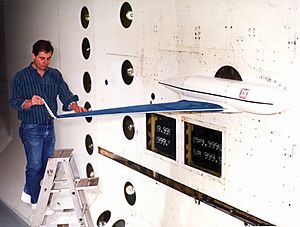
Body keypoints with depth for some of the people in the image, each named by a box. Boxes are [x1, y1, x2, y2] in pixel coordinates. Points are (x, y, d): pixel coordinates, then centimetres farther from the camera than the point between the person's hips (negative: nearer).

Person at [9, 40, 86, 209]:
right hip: (31, 129, -5)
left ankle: (28, 192, 35)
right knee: (35, 166, -2)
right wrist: (30, 103, -29)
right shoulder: (21, 77, -5)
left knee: (46, 164, 13)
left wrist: (75, 107, -26)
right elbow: (14, 102, -8)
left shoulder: (55, 75, 6)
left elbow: (65, 95, -5)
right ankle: (36, 202, 15)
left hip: (49, 127, 5)